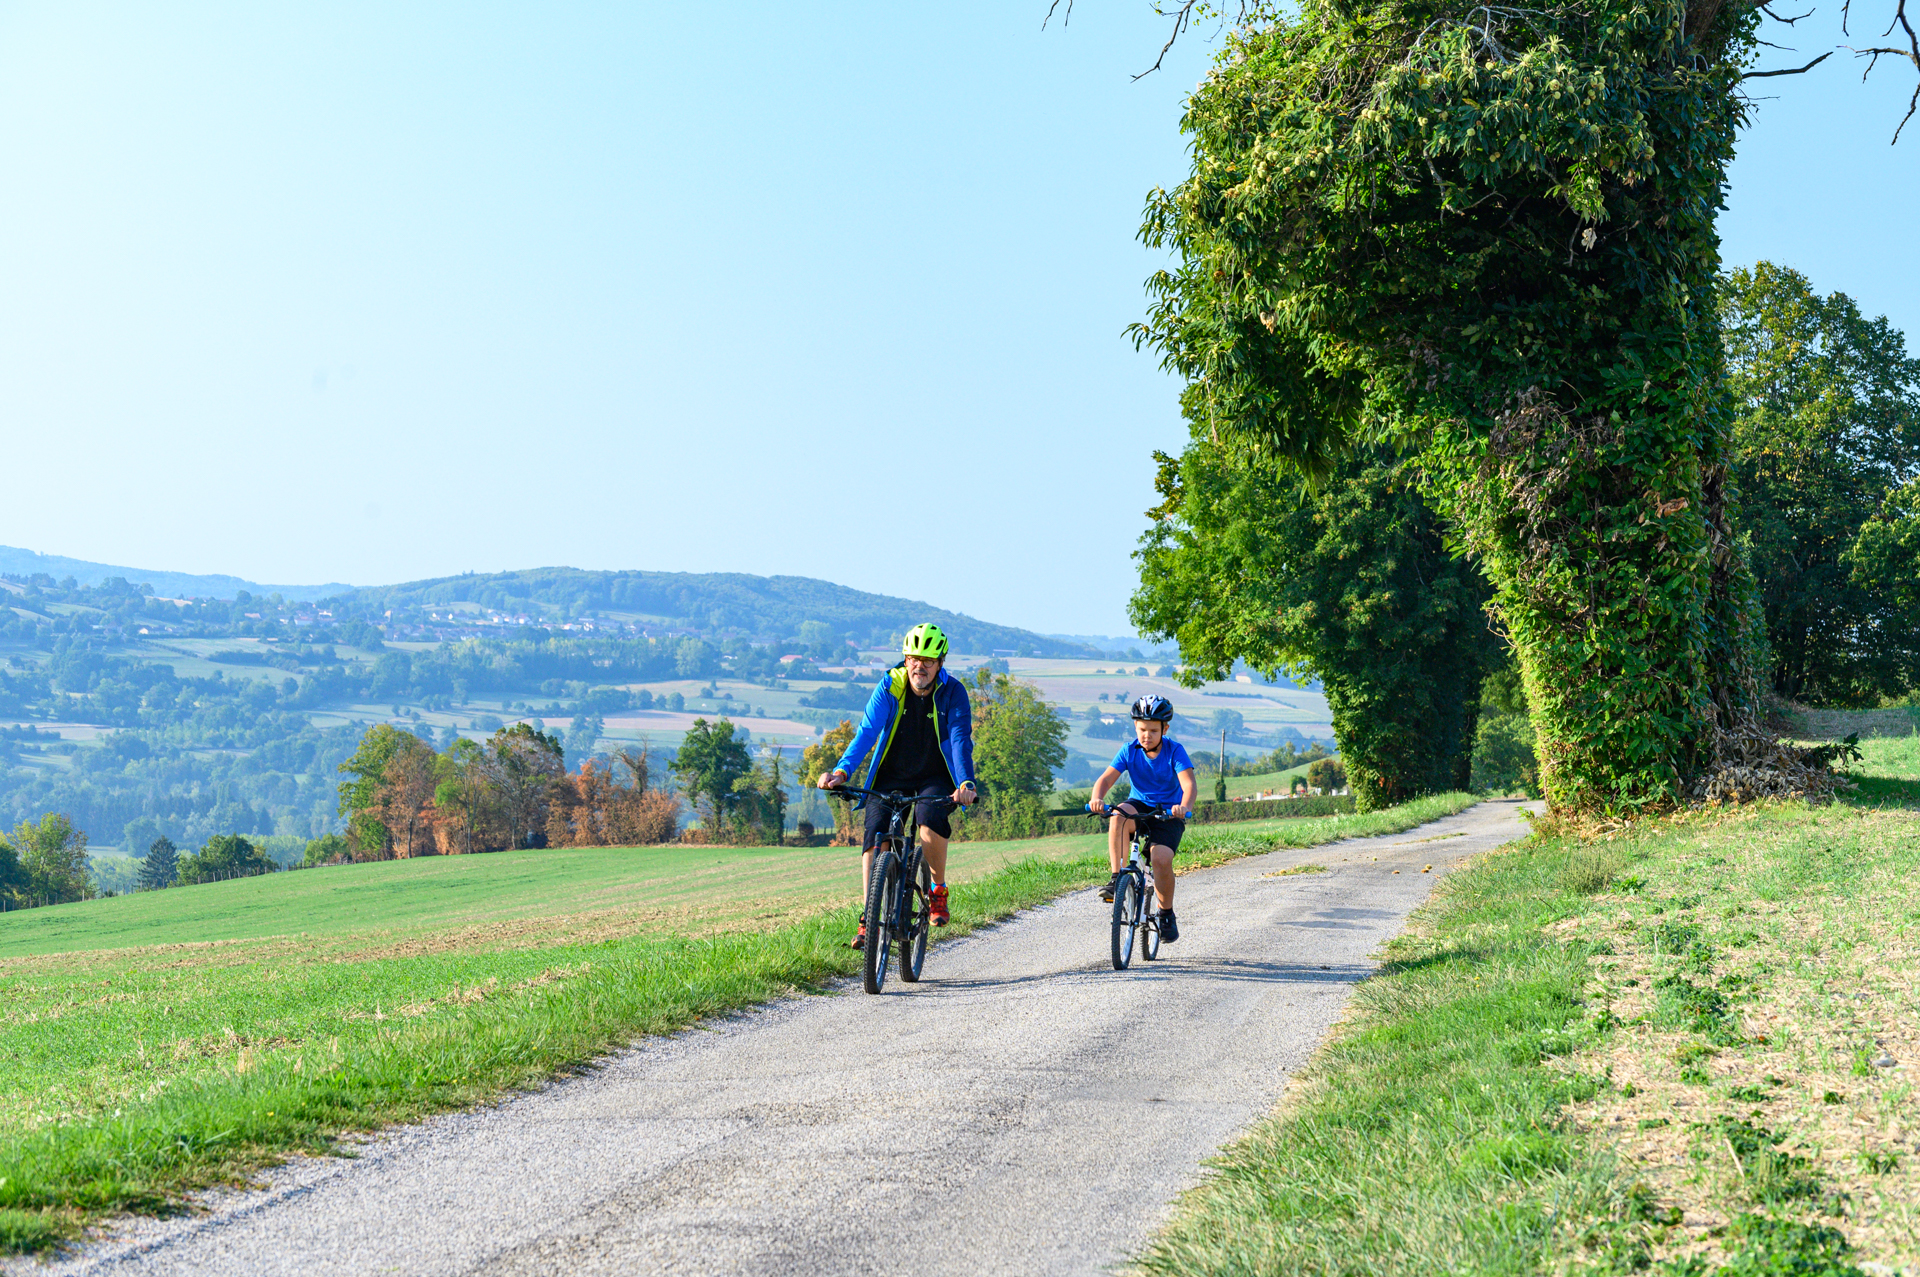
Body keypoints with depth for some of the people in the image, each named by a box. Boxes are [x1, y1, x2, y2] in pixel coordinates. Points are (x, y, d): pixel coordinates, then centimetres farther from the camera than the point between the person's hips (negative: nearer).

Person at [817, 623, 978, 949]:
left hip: (933, 778, -2)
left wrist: (966, 783, -40)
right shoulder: (890, 686, -11)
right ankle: (869, 919, -13)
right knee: (874, 834, -17)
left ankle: (939, 889, -9)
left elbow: (960, 740, -22)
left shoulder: (952, 692, -13)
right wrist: (841, 771, -34)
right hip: (891, 776, 2)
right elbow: (866, 733, -18)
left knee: (930, 816, -32)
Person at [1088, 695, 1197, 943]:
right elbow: (1106, 778, -19)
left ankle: (1167, 914, -1)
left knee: (1161, 858, -26)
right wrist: (1097, 799, -41)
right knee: (1118, 815, -34)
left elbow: (1188, 784, -28)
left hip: (1168, 813, -2)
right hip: (1139, 807, 2)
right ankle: (1117, 879, -28)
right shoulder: (1129, 751, -8)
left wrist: (1184, 806, -50)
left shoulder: (1174, 751, -15)